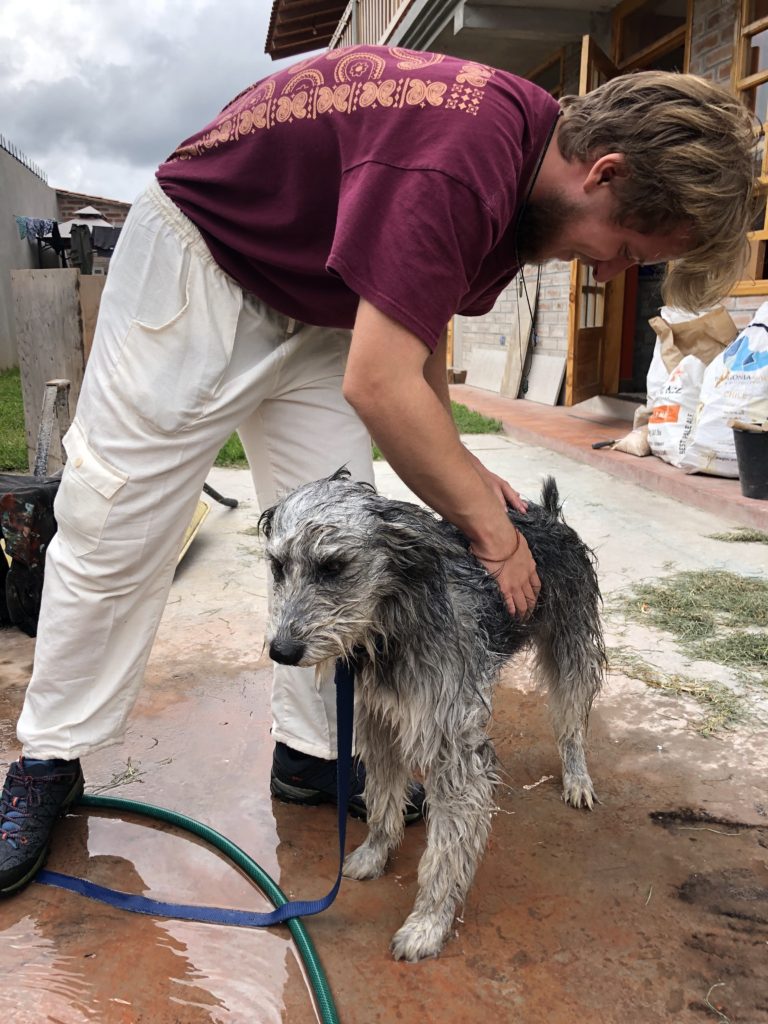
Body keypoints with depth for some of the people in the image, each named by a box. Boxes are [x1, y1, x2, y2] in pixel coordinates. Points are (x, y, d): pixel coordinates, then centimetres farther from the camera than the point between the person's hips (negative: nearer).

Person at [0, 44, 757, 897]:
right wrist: (489, 528, -23)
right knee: (115, 529, -3)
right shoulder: (461, 159, -33)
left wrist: (461, 470, -1)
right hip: (199, 260, -8)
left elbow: (419, 321, 7)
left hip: (314, 307, 8)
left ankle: (312, 753, 15)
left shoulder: (522, 172, -3)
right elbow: (379, 387, -35)